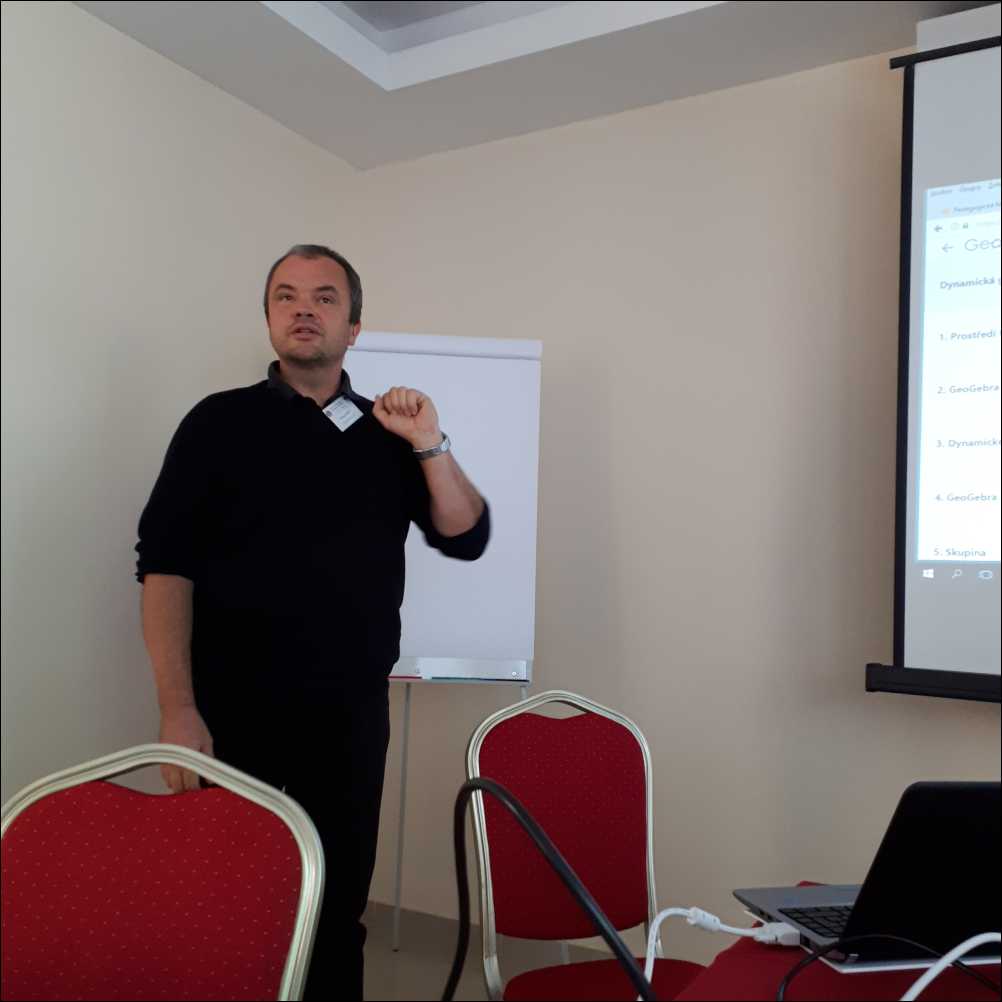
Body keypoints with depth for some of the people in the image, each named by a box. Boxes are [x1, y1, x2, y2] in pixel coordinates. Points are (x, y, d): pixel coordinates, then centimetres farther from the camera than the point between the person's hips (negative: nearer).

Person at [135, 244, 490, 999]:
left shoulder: (388, 434, 9)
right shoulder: (221, 421, 0)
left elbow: (466, 539, 3)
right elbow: (166, 568, -6)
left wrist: (430, 445, -11)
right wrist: (178, 710, -14)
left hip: (351, 713, 2)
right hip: (232, 709, -2)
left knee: (339, 902, 12)